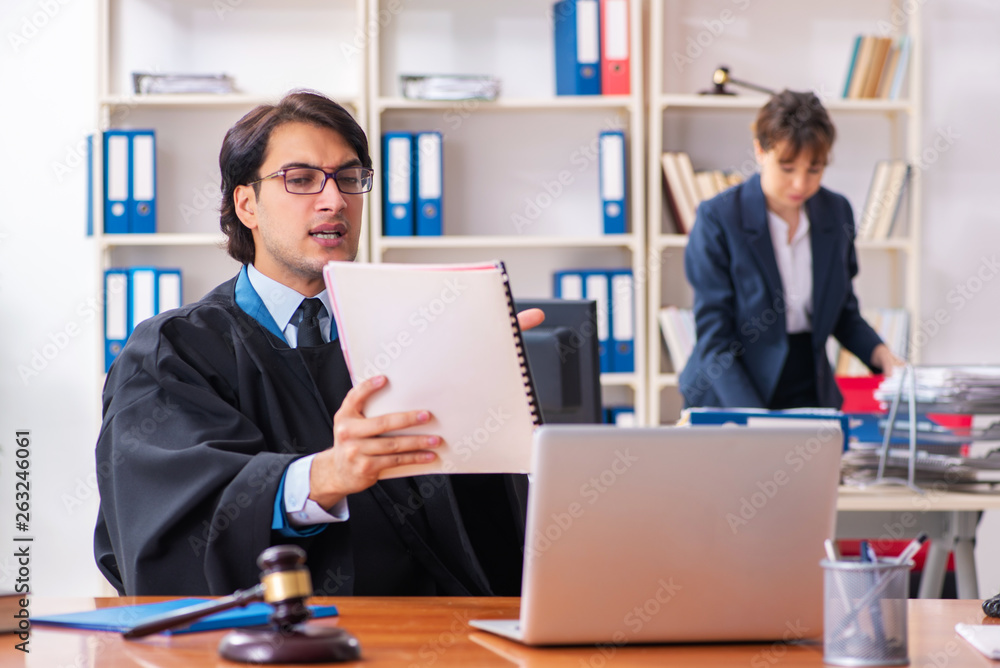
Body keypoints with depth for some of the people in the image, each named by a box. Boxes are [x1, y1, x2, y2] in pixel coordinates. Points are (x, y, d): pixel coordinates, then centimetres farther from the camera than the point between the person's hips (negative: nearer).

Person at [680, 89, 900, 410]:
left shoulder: (836, 212, 4)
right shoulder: (718, 218, -10)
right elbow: (714, 338, -11)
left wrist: (879, 353, -1)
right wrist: (755, 424, -21)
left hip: (811, 395, 3)